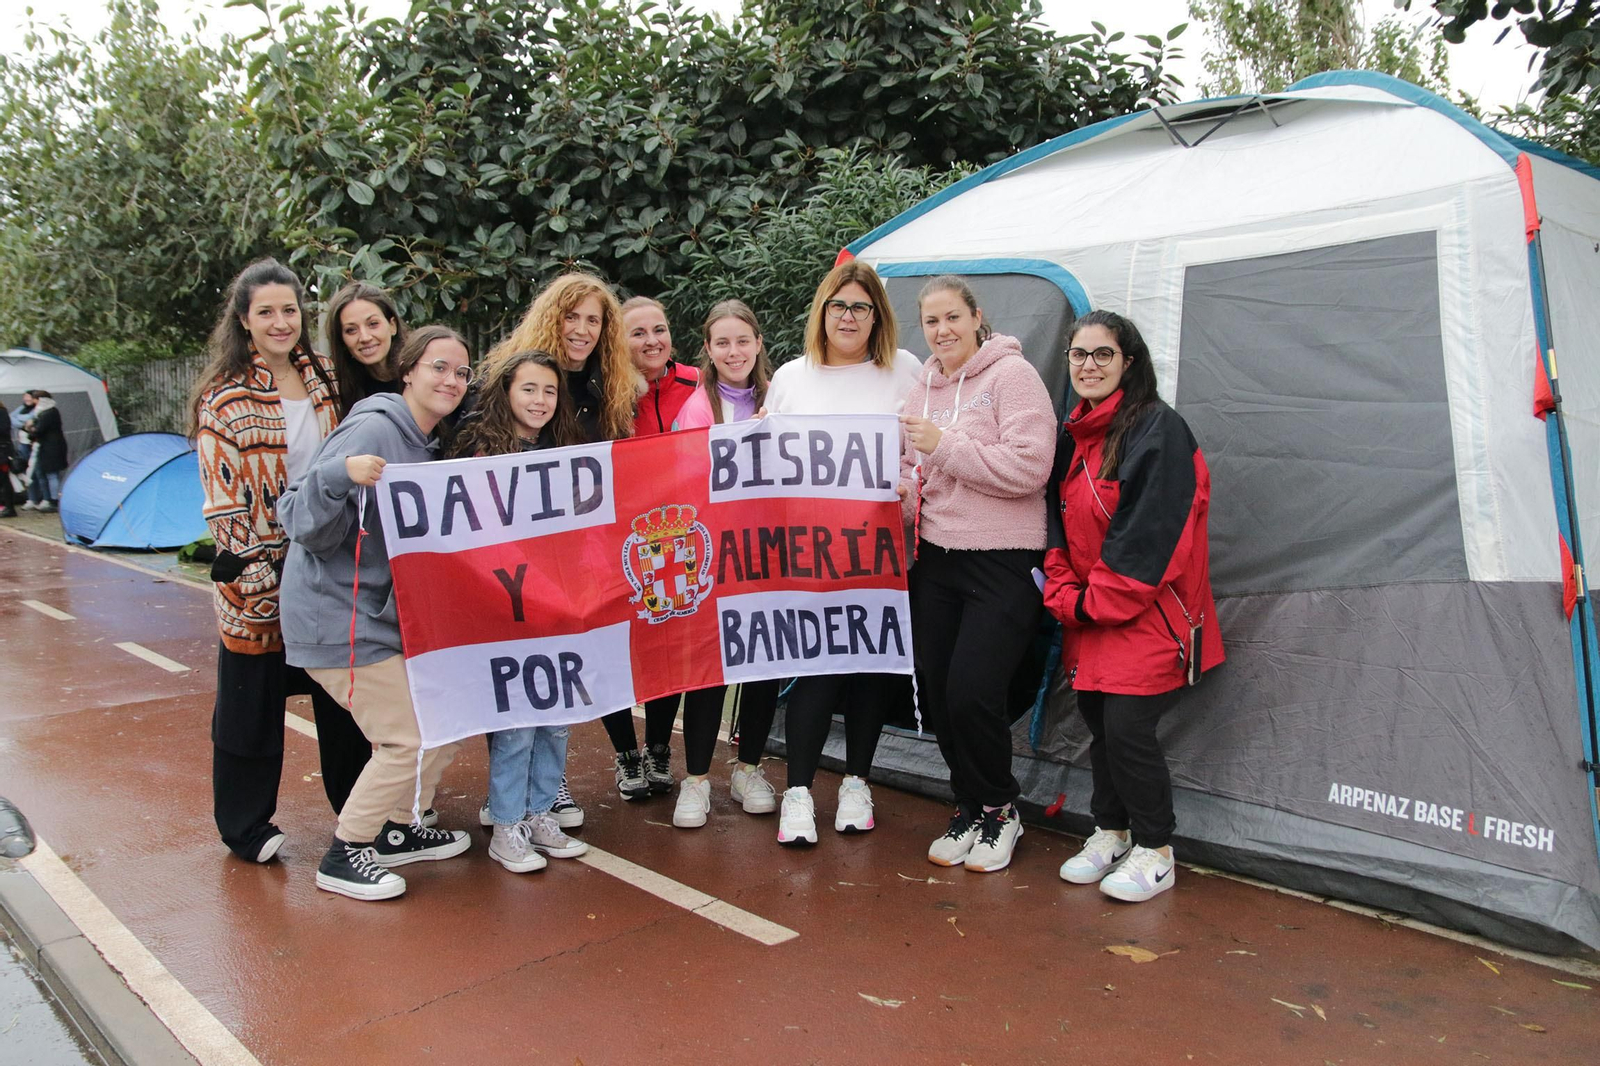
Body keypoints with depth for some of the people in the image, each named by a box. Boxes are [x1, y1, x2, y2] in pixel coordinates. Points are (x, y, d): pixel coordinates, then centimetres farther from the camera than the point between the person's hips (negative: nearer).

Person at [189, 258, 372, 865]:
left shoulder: (323, 379, 9)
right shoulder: (224, 397, -6)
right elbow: (221, 492, -9)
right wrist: (247, 565, -14)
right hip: (258, 570, -4)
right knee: (251, 699, 6)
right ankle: (245, 827, 21)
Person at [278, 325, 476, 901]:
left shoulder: (426, 442, 11)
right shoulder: (374, 430, -18)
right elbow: (309, 529, -22)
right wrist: (338, 475, -40)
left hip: (386, 613, 9)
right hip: (338, 620, -9)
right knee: (410, 740, -7)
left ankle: (396, 830, 30)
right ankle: (343, 856, 11)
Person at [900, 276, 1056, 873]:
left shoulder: (1011, 375, -7)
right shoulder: (923, 389, 13)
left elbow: (1029, 467, -18)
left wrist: (944, 445, -18)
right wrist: (900, 494, -2)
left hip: (1002, 561, -6)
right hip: (936, 559, 7)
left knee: (972, 693, -11)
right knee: (936, 691, 7)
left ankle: (999, 810, 15)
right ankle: (970, 808, 27)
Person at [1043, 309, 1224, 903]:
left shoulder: (1158, 430, -13)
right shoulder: (1072, 440, 11)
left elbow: (1155, 533, -19)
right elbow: (1059, 525, 14)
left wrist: (1099, 602, -14)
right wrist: (1066, 597, 0)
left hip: (1148, 615, -7)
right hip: (1089, 616, 7)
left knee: (1128, 727, -9)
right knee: (1098, 722, 10)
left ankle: (1155, 852, 9)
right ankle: (1109, 834, 27)